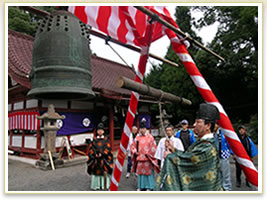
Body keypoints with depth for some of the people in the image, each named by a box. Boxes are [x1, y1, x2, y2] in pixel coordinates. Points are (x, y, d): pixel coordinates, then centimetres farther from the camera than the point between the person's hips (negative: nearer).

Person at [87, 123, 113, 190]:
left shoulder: (106, 140, 2)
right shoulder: (94, 140, 8)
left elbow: (108, 149, -4)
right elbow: (91, 148, 4)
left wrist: (102, 153, -15)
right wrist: (95, 154, -11)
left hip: (104, 159, -2)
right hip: (95, 159, 2)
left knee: (104, 171, 0)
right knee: (96, 171, 5)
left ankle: (105, 184, 14)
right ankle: (96, 185, 17)